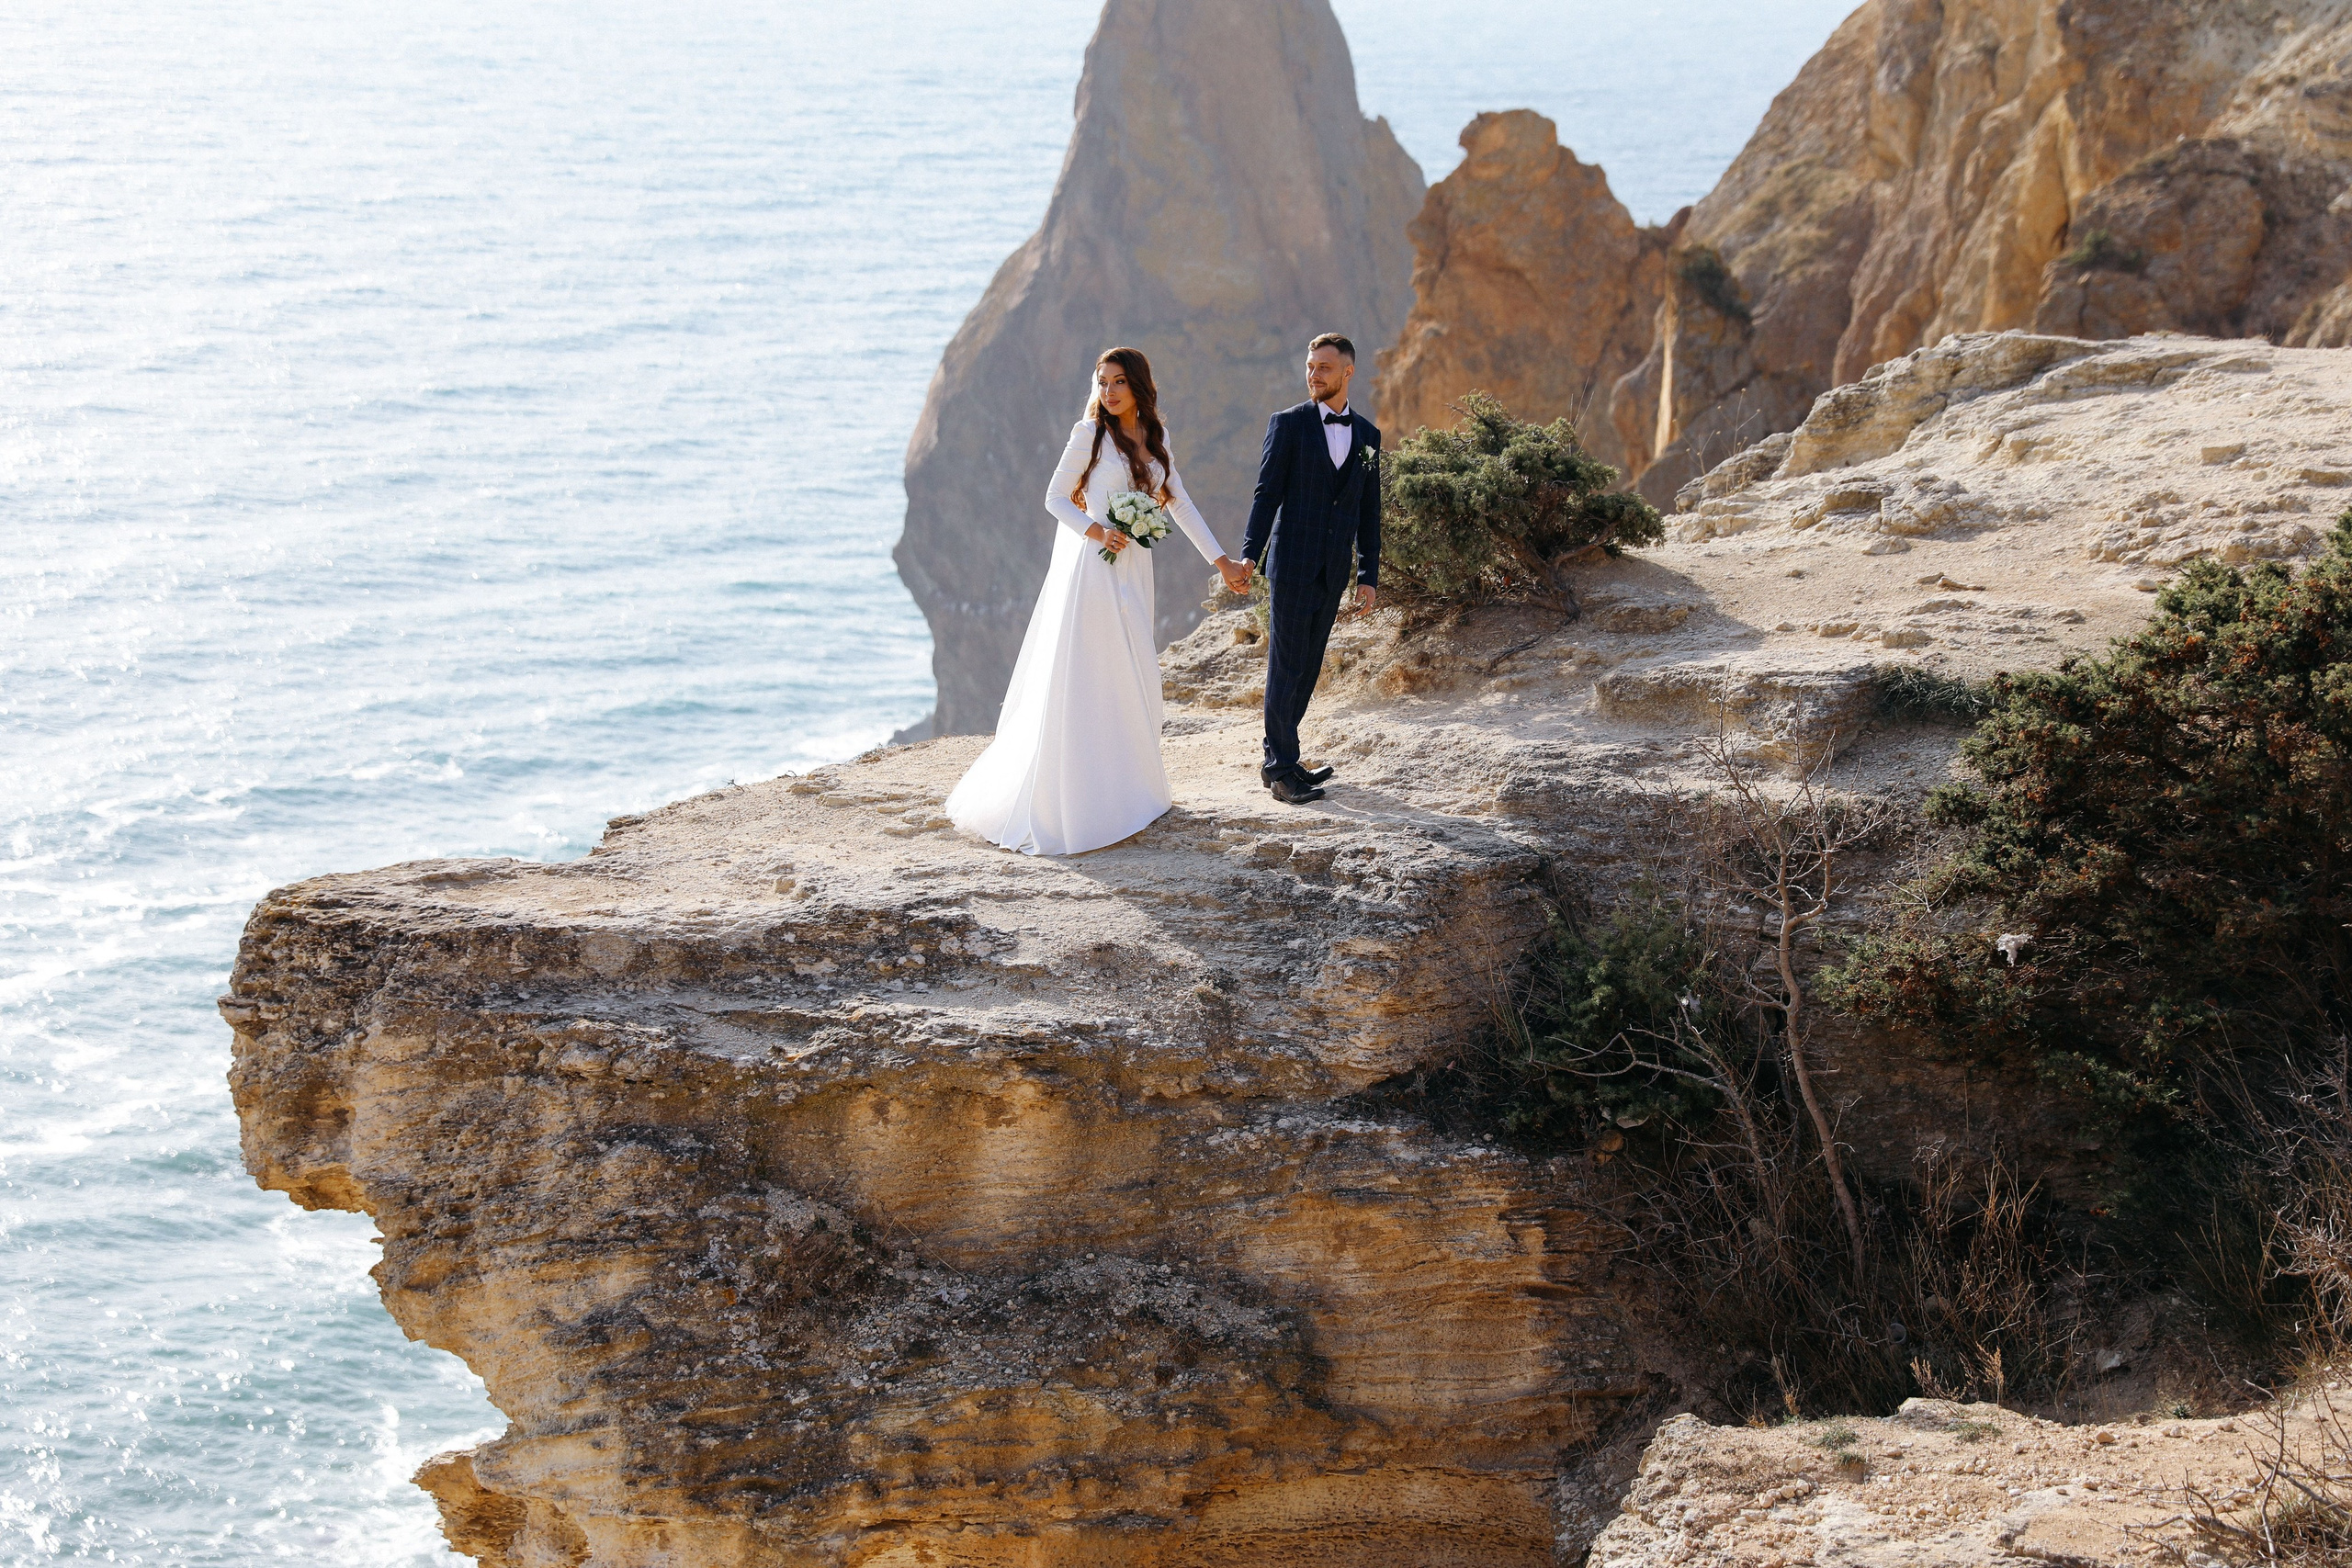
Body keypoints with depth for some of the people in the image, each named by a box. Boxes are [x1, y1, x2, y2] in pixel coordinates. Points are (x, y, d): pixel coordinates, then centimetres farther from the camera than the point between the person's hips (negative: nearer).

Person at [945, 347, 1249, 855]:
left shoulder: (1155, 437, 10)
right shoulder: (1090, 433, -6)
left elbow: (1180, 504, 14)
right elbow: (1055, 497, -3)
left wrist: (1222, 561, 11)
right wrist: (1095, 531, -19)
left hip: (1134, 571, 6)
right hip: (1093, 567, -6)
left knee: (1130, 681, 10)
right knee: (1082, 685, -6)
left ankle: (1124, 790, 19)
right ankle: (1059, 807, -2)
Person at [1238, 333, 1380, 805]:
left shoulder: (1366, 435, 11)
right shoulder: (1288, 424, -1)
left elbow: (1368, 511, 13)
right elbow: (1267, 493, -6)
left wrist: (1369, 575, 9)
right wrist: (1250, 554, -16)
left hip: (1333, 572, 5)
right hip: (1291, 565, -4)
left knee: (1307, 668, 9)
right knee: (1286, 667, -4)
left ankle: (1277, 760, 17)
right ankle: (1282, 768, -1)